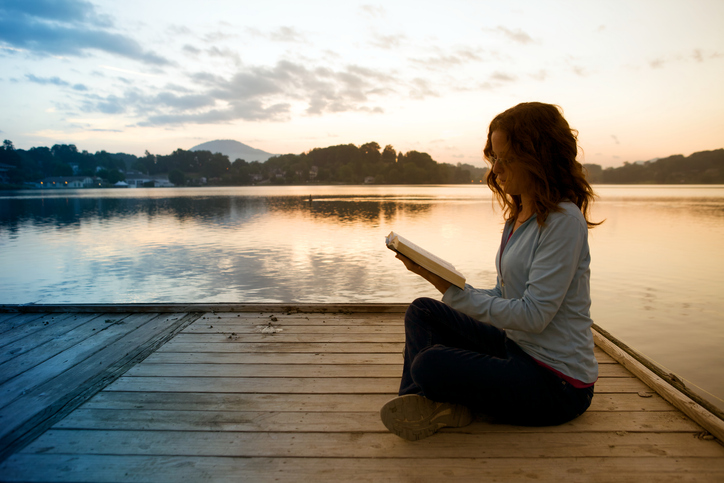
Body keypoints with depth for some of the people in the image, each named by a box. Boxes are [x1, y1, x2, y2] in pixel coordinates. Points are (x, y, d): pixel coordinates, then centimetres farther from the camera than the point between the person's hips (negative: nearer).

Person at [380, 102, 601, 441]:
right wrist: (440, 280, -5)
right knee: (422, 311, 4)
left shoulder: (564, 220, -19)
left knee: (429, 365, -26)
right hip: (518, 348, 9)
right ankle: (419, 401, -7)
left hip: (558, 385, -9)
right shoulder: (518, 216, 9)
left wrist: (451, 290, -23)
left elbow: (533, 315, -24)